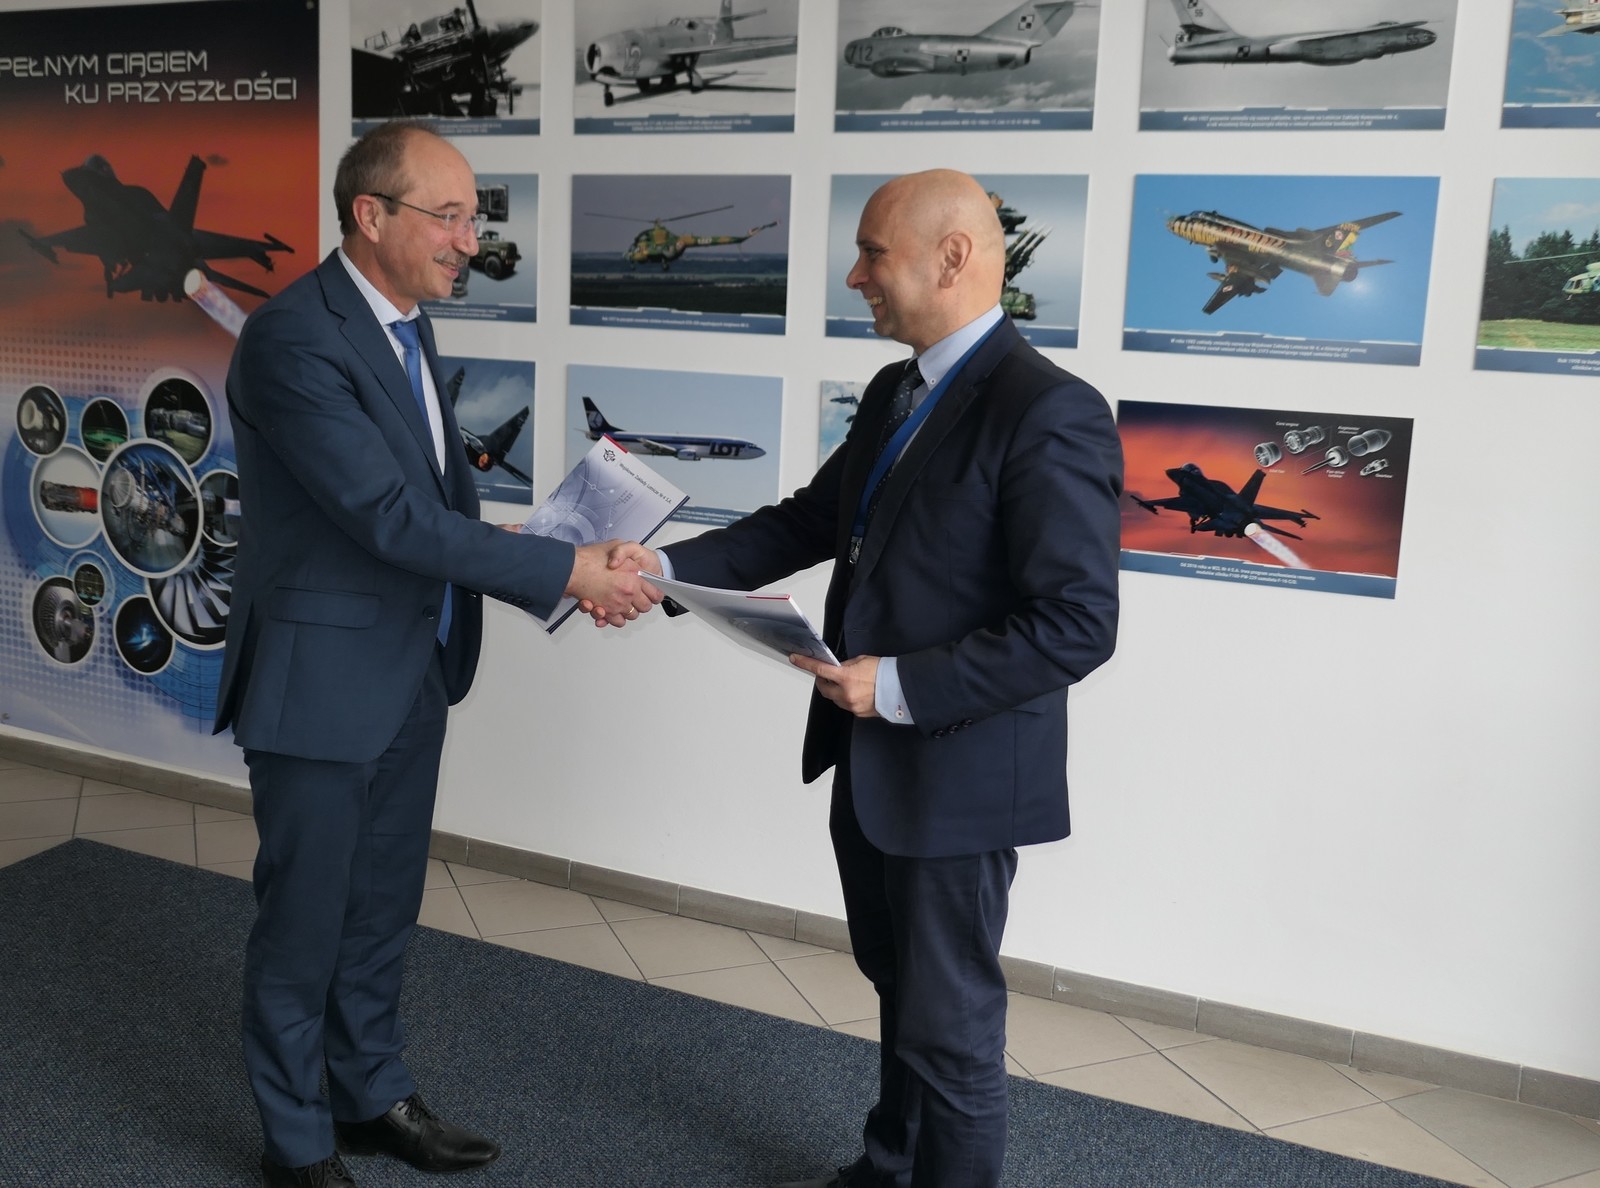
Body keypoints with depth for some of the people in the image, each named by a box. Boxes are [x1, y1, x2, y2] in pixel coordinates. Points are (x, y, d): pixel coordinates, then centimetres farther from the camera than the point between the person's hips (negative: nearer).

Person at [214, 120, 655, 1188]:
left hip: (413, 669, 8)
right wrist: (564, 570, -24)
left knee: (384, 906, 21)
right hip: (322, 679, -8)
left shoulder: (407, 322, 6)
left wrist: (573, 576, -5)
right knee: (306, 920, 10)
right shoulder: (292, 339, -22)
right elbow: (390, 516, -27)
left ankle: (372, 1095, 40)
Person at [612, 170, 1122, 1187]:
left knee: (949, 1022, 8)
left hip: (958, 777, -9)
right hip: (871, 762, 9)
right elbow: (808, 523, 12)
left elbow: (1076, 626, -24)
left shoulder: (1049, 412, -22)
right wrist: (667, 566, 1)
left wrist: (900, 686, -23)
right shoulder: (896, 391, 7)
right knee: (900, 989, 26)